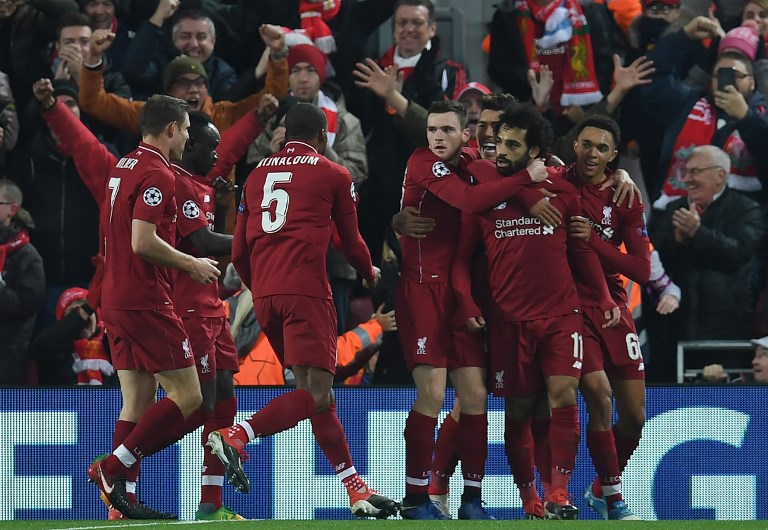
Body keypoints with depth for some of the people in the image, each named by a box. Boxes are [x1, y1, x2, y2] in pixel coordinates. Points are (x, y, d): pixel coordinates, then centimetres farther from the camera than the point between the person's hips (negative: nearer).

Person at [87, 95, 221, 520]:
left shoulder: (124, 167, 16)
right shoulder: (157, 174, -13)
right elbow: (143, 242, -22)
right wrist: (191, 264, -10)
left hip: (115, 301, 10)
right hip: (146, 302, -10)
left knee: (137, 402, 9)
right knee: (187, 398, -6)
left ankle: (121, 496, 5)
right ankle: (114, 467, -11)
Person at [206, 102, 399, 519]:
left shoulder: (257, 175, 19)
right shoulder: (332, 175, 7)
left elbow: (239, 253, 19)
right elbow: (351, 243, 15)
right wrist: (370, 274, 35)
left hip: (263, 294, 6)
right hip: (305, 290, -6)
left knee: (315, 392, 11)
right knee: (316, 394, -11)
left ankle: (355, 488, 13)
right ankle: (235, 437, -29)